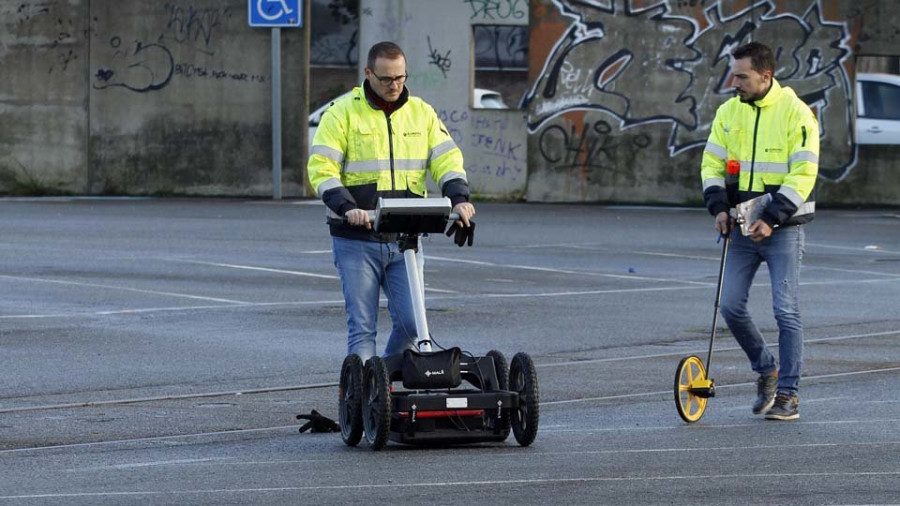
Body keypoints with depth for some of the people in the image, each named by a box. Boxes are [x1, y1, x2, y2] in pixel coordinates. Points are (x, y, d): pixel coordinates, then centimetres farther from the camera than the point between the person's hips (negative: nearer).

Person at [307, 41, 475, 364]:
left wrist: (459, 198, -15)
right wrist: (346, 208, -24)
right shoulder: (342, 113, -1)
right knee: (362, 326, -3)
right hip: (356, 240, -3)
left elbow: (447, 159, 4)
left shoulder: (421, 113, 11)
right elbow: (321, 168, -8)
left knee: (411, 321, -2)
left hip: (405, 240, 3)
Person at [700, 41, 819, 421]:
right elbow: (712, 163, 11)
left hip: (783, 229, -5)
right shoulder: (728, 112, 6)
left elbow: (804, 173, -13)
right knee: (731, 307, 1)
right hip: (744, 227, 5)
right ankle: (766, 370, 23)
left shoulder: (796, 113, -10)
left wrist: (772, 218, -19)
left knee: (786, 311, -6)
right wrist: (719, 206, -5)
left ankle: (788, 394, 2)